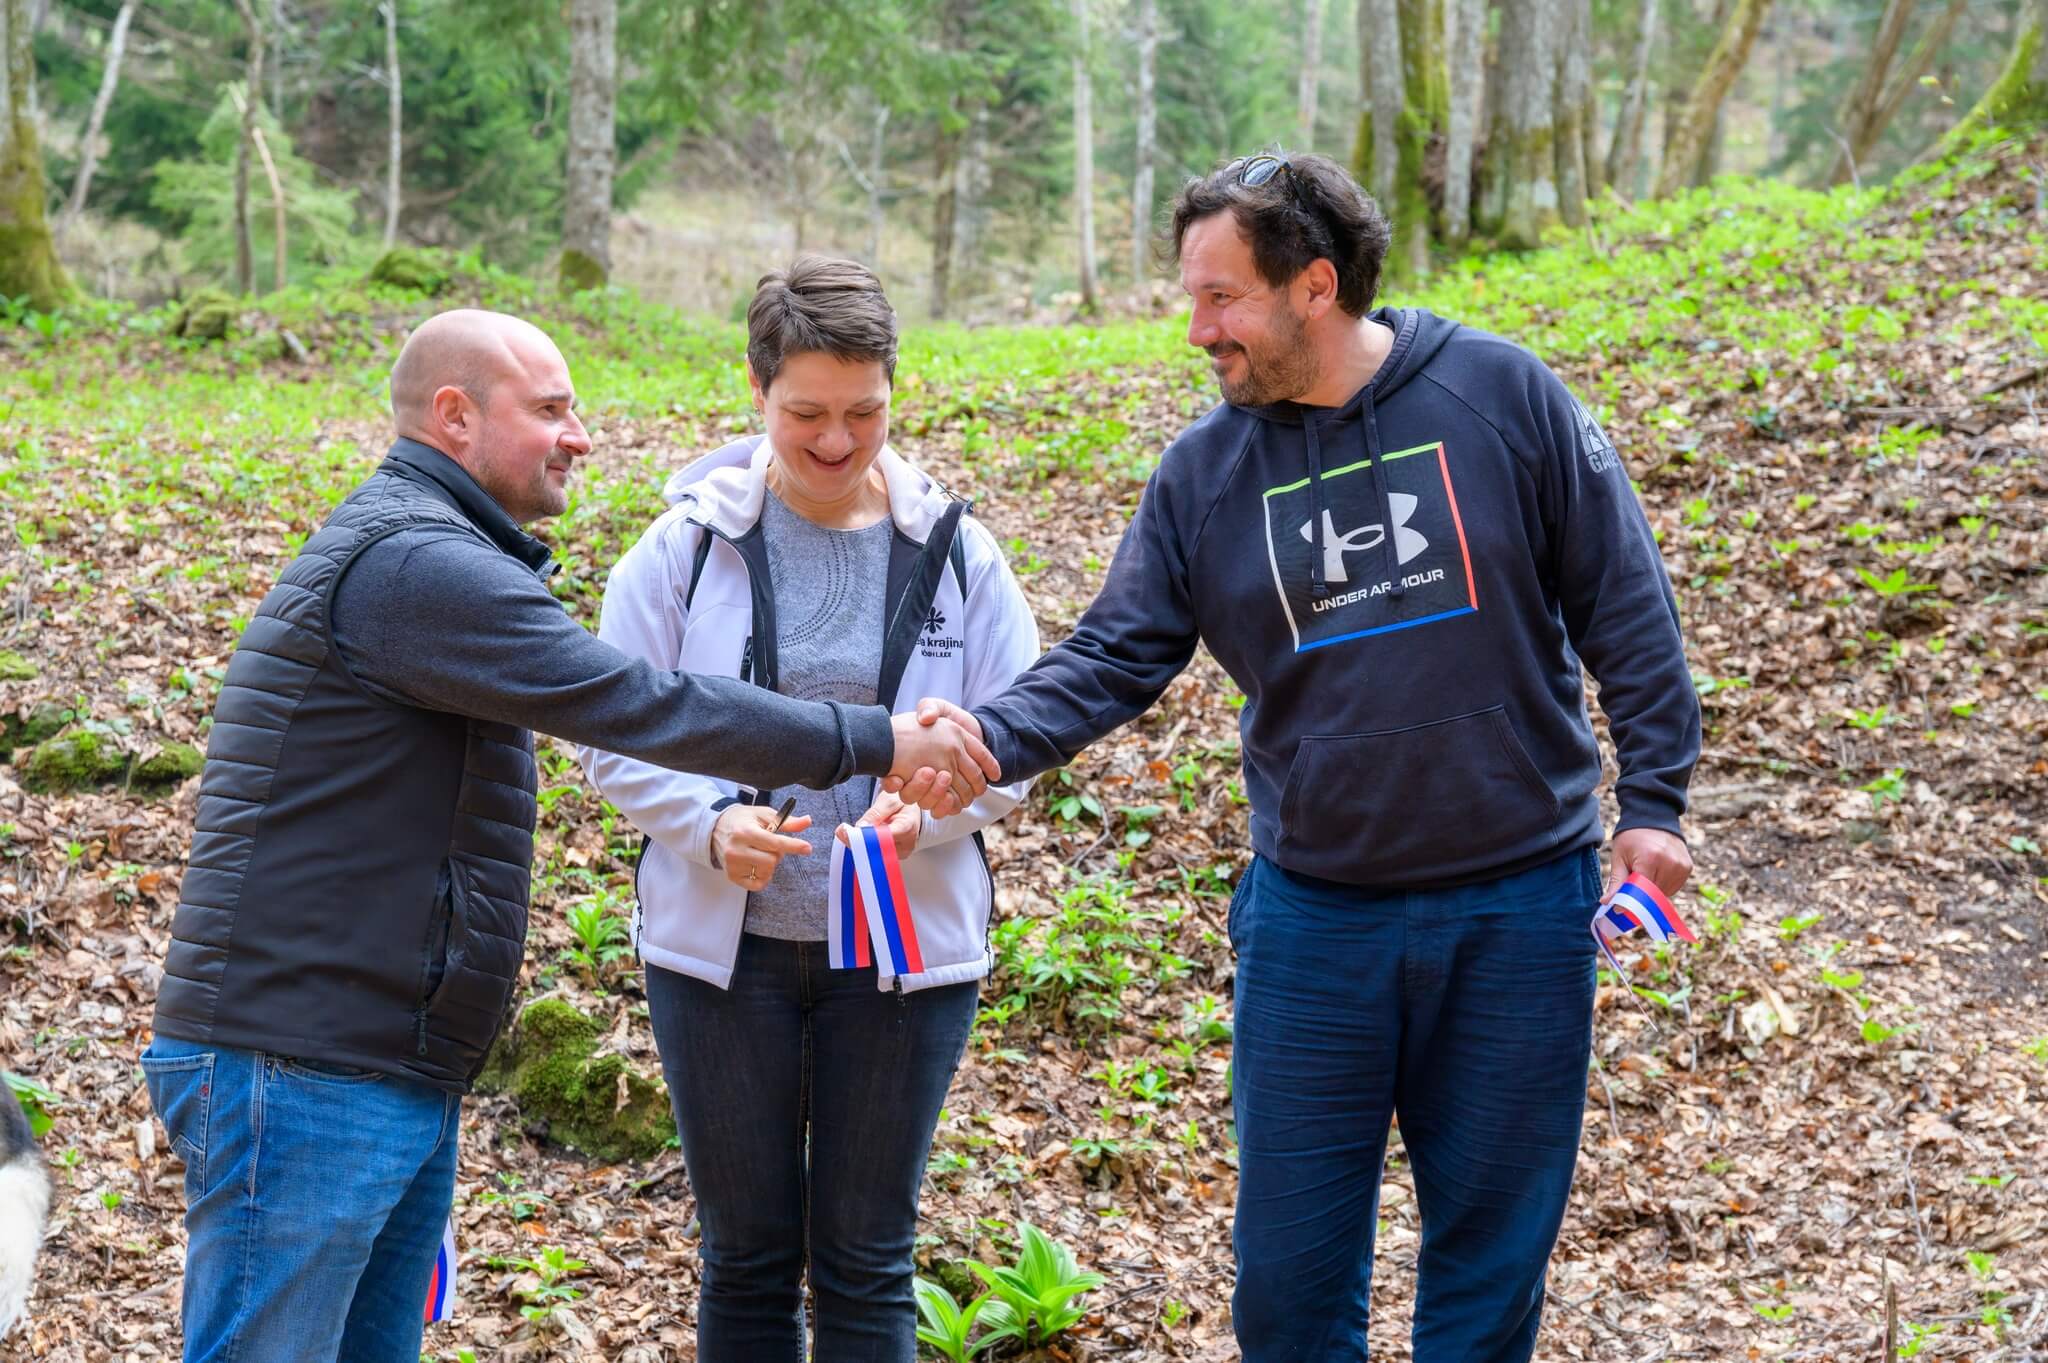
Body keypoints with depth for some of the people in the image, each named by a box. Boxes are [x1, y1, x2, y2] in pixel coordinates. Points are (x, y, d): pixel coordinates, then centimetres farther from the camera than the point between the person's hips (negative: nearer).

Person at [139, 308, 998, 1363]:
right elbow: (639, 706, -20)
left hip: (397, 1078, 11)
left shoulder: (432, 554, 20)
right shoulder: (410, 559, -16)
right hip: (303, 1076, -11)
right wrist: (875, 741, -14)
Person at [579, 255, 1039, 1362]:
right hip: (723, 943, 0)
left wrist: (922, 811, -20)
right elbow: (619, 741, -2)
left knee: (867, 1261, 9)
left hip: (901, 948, 0)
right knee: (747, 1256, 11)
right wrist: (713, 825, -21)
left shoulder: (955, 553, 0)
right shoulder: (686, 545, -3)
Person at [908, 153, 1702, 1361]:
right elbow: (1117, 655, -3)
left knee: (1492, 1245, 11)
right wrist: (994, 739, -21)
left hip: (1520, 907, -2)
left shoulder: (1502, 395, -7)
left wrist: (1652, 799, -6)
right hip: (1314, 920, 2)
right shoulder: (1206, 470, 0)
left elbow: (1625, 607, -3)